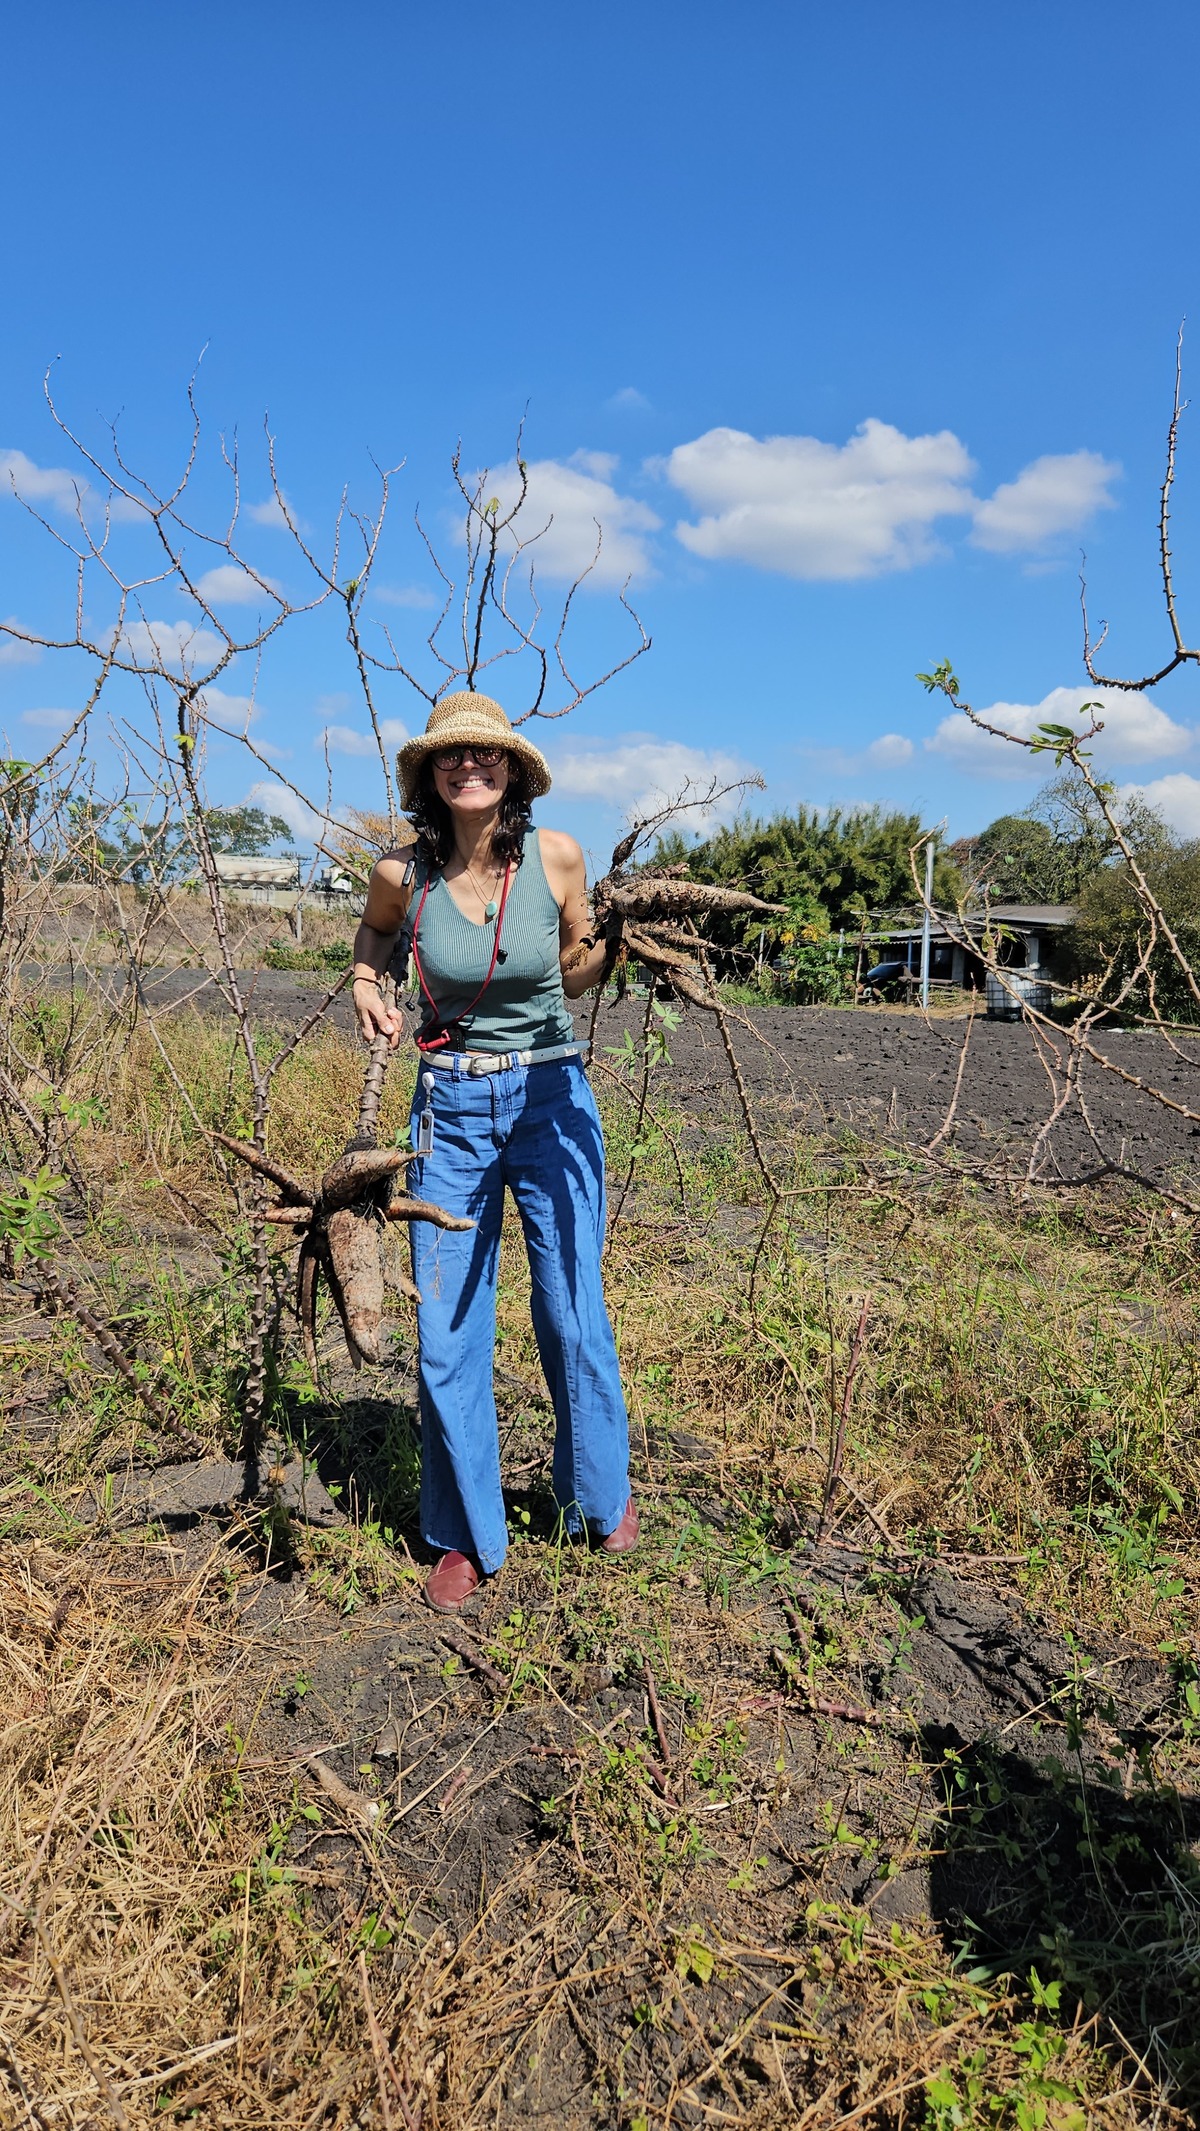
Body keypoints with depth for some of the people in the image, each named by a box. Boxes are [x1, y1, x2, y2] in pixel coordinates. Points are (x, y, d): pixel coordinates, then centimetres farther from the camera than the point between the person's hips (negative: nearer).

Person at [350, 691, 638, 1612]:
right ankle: (467, 1537, 24)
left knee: (573, 1311, 6)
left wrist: (612, 944, -16)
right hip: (452, 1106, 1)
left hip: (552, 1097, -1)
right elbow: (376, 930, 17)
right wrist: (367, 983, -2)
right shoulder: (403, 873, -7)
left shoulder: (556, 855, -9)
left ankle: (602, 1498, 33)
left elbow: (576, 972, 5)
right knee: (447, 1329, 4)